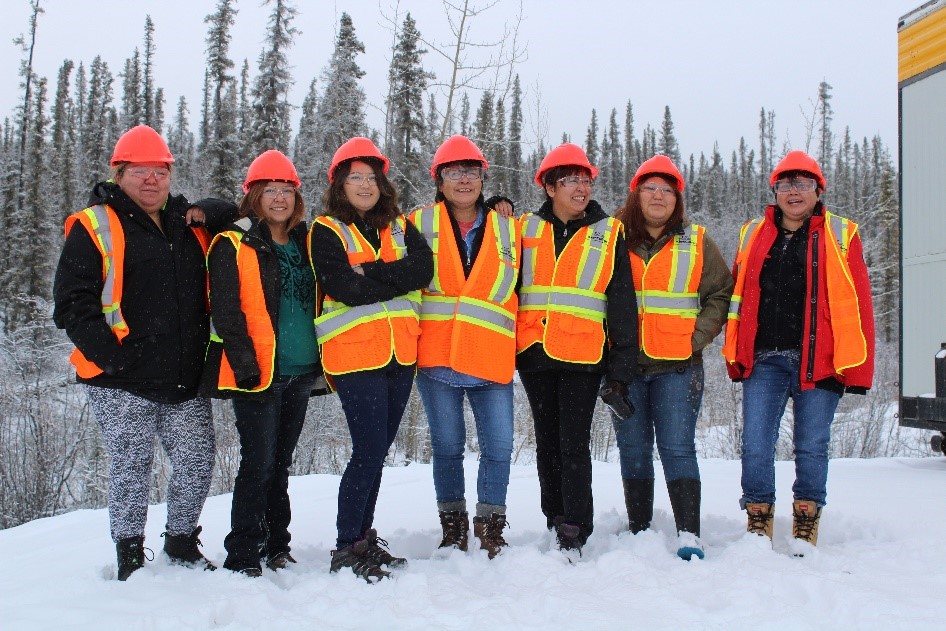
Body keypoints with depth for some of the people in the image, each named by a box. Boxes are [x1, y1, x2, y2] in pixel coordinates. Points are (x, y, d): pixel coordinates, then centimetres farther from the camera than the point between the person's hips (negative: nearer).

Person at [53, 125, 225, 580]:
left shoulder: (189, 224, 16)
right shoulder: (94, 227, 1)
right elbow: (71, 303, -5)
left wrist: (208, 213, 9)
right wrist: (107, 352, -16)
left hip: (185, 380, 5)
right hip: (123, 382, -4)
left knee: (197, 464, 7)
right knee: (131, 468, 2)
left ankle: (182, 543, 29)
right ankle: (129, 556, 21)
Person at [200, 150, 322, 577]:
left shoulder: (304, 242, 15)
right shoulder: (233, 246, -3)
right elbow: (225, 310, -10)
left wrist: (323, 358, 14)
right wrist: (243, 360, -18)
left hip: (301, 371, 6)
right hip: (258, 373, -6)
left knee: (280, 462, 13)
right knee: (259, 463, -6)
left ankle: (276, 547, 24)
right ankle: (243, 556, 4)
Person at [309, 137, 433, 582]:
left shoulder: (400, 227, 14)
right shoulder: (326, 231, 0)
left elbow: (424, 269, -6)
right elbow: (347, 289, -16)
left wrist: (371, 272, -15)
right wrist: (397, 278, -7)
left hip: (401, 354, 5)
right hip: (355, 355, -5)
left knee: (376, 451, 12)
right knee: (369, 452, -8)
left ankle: (364, 537, 25)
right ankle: (346, 550, 5)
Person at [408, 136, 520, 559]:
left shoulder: (507, 229, 11)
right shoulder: (419, 224, 6)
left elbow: (522, 290, 18)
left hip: (491, 360, 1)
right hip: (436, 357, -1)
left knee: (498, 446, -3)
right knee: (447, 447, 7)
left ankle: (490, 528, 15)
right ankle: (453, 528, 22)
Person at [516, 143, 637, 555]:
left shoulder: (609, 234, 5)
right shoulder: (526, 230, 10)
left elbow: (622, 305, 3)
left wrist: (620, 367, -1)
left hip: (584, 355, -3)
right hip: (534, 352, 3)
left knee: (574, 444, -5)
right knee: (547, 441, 11)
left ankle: (575, 532, 3)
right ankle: (555, 521, 22)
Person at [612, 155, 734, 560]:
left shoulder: (696, 242, 7)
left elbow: (721, 294, 9)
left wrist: (698, 337, -2)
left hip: (678, 365, -1)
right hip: (625, 365, 2)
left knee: (677, 448, -6)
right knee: (633, 450, 7)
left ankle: (689, 534, -3)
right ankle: (639, 531, 16)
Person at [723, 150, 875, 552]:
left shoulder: (840, 235, 5)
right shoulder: (754, 235, 12)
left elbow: (857, 306, 2)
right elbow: (736, 298, 14)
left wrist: (857, 368, -4)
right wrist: (734, 355, 7)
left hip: (818, 361, -2)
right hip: (763, 361, 2)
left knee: (811, 446, 5)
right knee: (755, 445, -2)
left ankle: (806, 527, 20)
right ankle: (758, 523, 13)